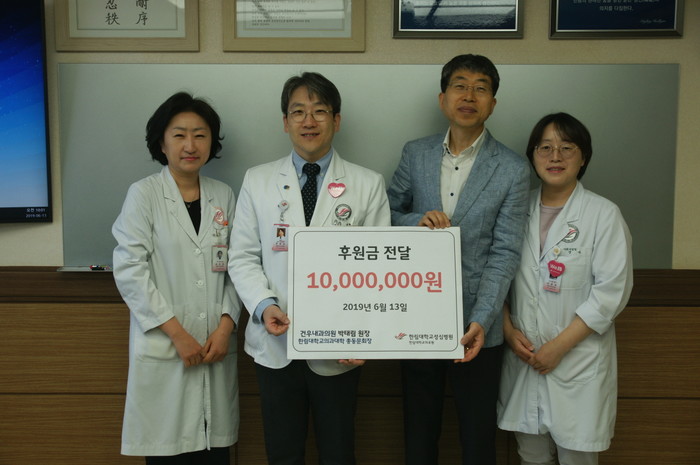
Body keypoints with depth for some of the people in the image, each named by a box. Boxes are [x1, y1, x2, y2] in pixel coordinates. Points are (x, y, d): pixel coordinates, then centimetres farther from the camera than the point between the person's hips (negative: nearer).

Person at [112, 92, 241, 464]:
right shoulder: (143, 194, -2)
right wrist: (177, 333, -11)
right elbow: (129, 271, -7)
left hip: (217, 348, 3)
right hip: (163, 350, -3)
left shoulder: (224, 196, 9)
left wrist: (226, 325, -5)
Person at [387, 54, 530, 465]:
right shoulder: (415, 154, 3)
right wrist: (416, 222, -14)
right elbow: (388, 211, 9)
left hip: (476, 324, -2)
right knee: (419, 428, 19)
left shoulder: (513, 169, -7)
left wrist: (480, 322, -21)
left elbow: (504, 253, -10)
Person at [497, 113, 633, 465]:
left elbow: (611, 291, -11)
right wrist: (508, 329, -5)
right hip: (523, 355, 3)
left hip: (578, 358, -3)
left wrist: (559, 346, -13)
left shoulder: (604, 215, -7)